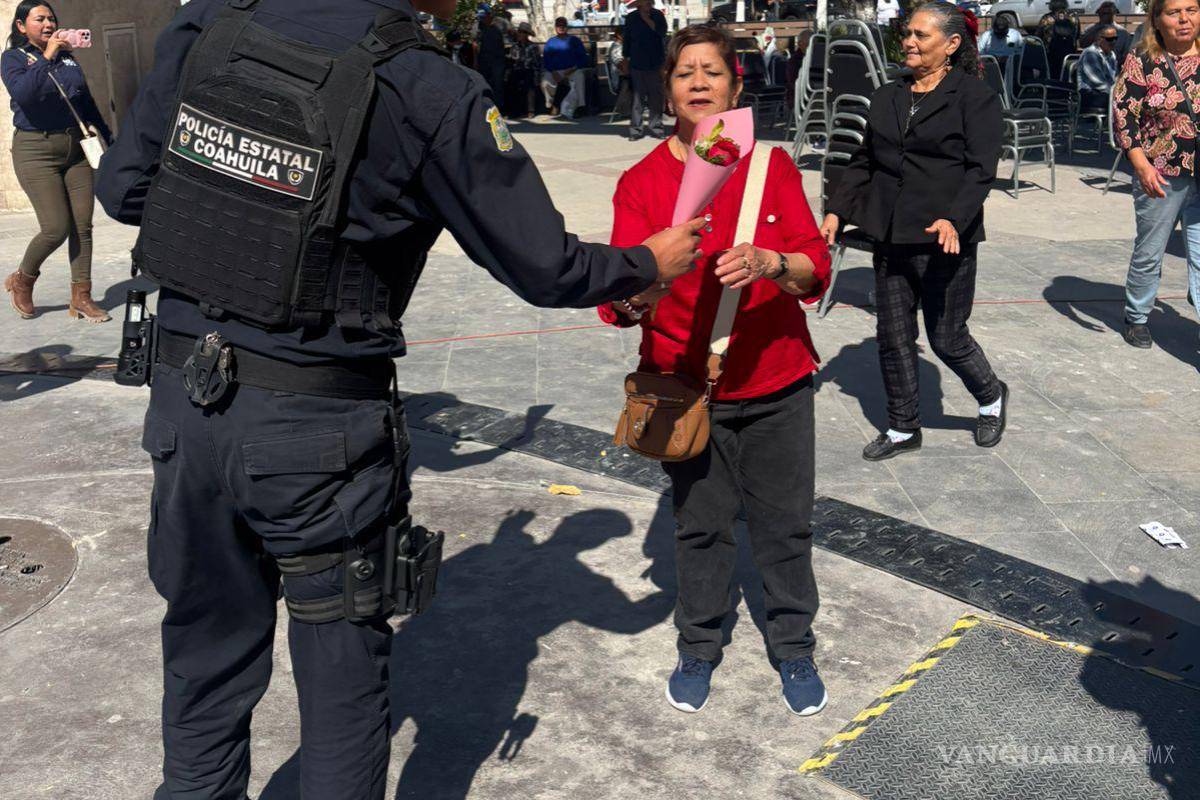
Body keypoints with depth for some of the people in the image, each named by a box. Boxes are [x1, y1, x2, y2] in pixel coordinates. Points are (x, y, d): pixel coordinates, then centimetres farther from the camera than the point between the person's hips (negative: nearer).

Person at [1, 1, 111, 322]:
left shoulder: (68, 58, 12)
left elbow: (87, 102, 20)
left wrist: (109, 138, 20)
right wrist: (46, 57, -22)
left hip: (75, 148, 5)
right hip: (36, 150, -5)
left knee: (82, 226, 0)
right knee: (56, 228, -11)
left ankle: (81, 298, 8)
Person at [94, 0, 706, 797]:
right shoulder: (430, 94, -15)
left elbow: (124, 187, 6)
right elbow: (546, 268, -8)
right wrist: (653, 263, 10)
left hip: (183, 398, 5)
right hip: (319, 428, -5)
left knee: (207, 652, 22)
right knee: (342, 667, 15)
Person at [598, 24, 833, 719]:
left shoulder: (772, 166, -1)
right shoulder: (642, 182, -3)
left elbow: (815, 268, -9)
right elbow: (621, 299, -10)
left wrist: (769, 262, -30)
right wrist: (637, 295, -33)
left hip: (777, 384, 1)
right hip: (687, 387, 0)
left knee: (785, 524, 10)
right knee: (701, 526, 10)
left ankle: (796, 649, 30)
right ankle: (699, 649, 31)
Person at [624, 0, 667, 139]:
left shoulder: (658, 15, 5)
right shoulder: (631, 18, 4)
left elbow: (662, 32, -10)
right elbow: (627, 39, 9)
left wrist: (647, 19, -11)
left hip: (655, 63, 1)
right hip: (637, 64, -1)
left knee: (656, 97, 2)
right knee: (637, 97, -3)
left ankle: (656, 128, 10)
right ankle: (635, 129, 0)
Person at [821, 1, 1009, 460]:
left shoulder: (975, 97, -5)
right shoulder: (887, 99, 13)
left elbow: (981, 169, -12)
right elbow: (863, 162, 17)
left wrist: (953, 219, -27)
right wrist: (837, 210, 5)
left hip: (944, 241, -6)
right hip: (890, 239, 6)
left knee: (947, 338, 4)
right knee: (892, 337, 9)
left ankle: (991, 398, 34)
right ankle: (903, 429, 23)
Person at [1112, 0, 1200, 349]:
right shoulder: (1142, 61, -4)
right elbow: (1123, 114, -8)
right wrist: (1142, 165, -17)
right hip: (1161, 175, -2)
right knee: (1149, 252, 12)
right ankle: (1137, 318, 33)